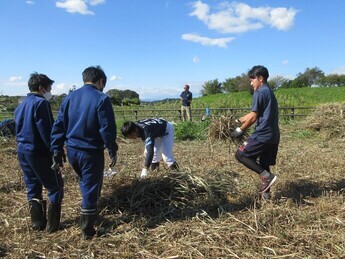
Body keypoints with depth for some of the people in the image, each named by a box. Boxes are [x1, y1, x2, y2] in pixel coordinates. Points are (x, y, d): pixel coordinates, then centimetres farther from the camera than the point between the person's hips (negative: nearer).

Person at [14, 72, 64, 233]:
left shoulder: (20, 106, 14)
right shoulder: (41, 103, -13)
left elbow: (18, 130, 19)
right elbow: (47, 131, -18)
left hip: (22, 152, 9)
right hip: (39, 152, -8)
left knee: (32, 188, 15)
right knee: (55, 187, 4)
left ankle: (37, 223, 21)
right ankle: (52, 225, 8)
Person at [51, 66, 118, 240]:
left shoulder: (69, 97, 6)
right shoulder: (101, 99, -11)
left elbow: (58, 126, 5)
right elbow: (107, 128, -15)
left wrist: (57, 150, 8)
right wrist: (113, 150, -4)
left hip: (72, 151, 6)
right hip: (91, 152, -6)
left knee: (86, 184, 28)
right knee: (90, 189, 6)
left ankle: (90, 214, 42)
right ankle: (87, 231, 17)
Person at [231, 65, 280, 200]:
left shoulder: (259, 93, -10)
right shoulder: (269, 92, 19)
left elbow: (253, 117, -13)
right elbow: (253, 114, 23)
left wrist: (239, 130, -3)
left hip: (263, 134, -9)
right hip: (273, 135, 9)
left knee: (241, 155, 0)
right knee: (264, 164, 16)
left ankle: (266, 176, -9)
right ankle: (266, 193, 20)